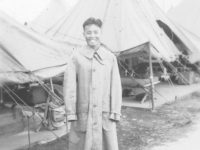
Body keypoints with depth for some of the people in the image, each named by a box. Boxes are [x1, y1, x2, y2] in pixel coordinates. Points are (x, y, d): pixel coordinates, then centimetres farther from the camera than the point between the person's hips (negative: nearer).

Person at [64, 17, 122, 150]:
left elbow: (115, 86, 4)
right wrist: (71, 113, -5)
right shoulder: (77, 57, -1)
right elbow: (69, 86, -2)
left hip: (105, 114, 1)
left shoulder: (110, 57, 4)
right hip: (83, 114, -1)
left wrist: (115, 113, -1)